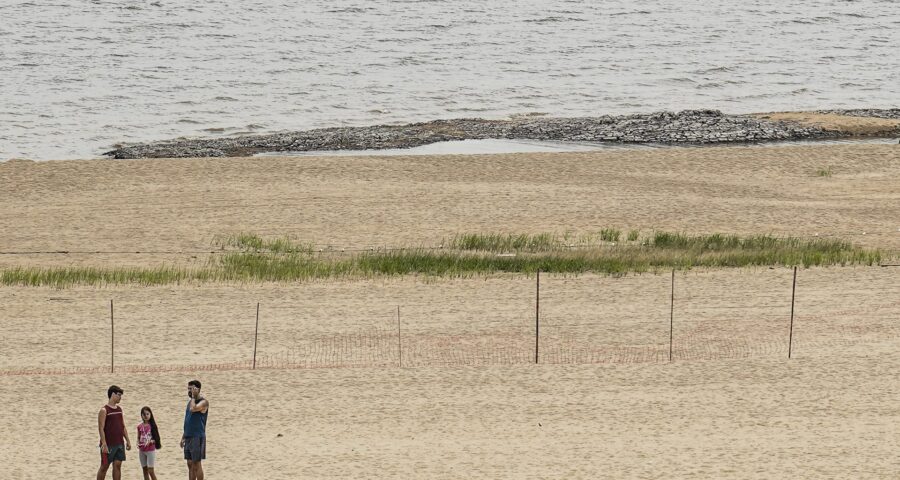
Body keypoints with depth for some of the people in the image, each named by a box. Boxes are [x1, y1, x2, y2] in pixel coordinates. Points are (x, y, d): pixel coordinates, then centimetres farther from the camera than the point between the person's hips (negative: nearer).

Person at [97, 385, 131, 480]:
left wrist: (127, 440, 12)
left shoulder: (119, 409, 13)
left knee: (117, 465, 4)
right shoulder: (104, 410, -9)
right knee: (104, 467, 0)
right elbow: (101, 428, -14)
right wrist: (104, 444, -21)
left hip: (119, 444, 6)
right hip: (108, 445, -6)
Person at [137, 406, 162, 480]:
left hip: (151, 450, -4)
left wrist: (151, 441, -23)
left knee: (151, 471, -8)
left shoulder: (152, 426, -6)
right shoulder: (140, 426, 4)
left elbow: (156, 438, -4)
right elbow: (138, 438, 12)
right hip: (142, 450, 4)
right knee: (145, 470, 8)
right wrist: (138, 443, -8)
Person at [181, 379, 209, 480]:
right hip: (188, 437, 8)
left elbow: (193, 409, -29)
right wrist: (183, 436, 18)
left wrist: (193, 396, -15)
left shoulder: (203, 402, -9)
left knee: (197, 464, -6)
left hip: (197, 437, -8)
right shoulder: (190, 402, 17)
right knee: (190, 464, 8)